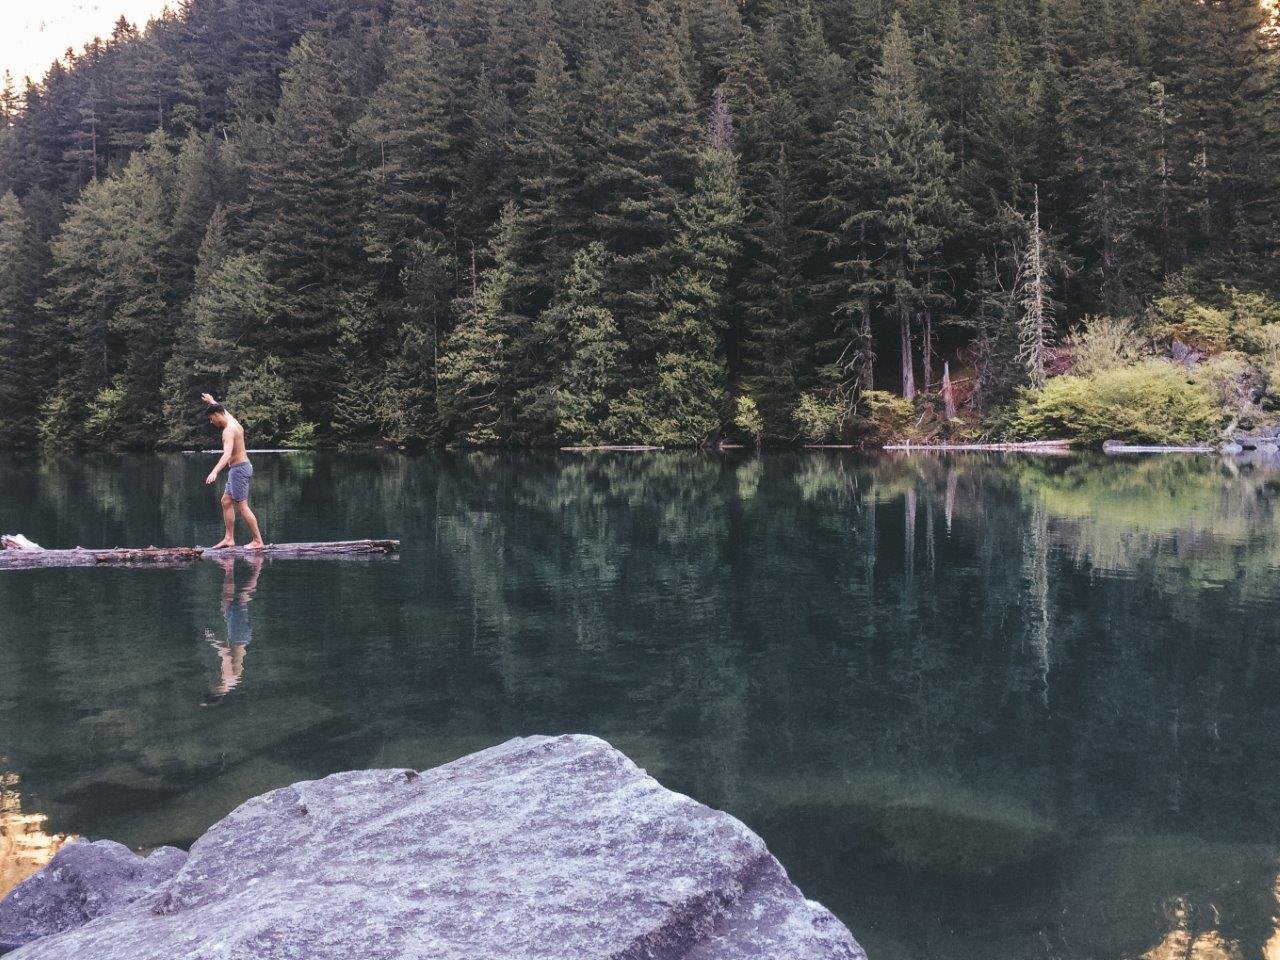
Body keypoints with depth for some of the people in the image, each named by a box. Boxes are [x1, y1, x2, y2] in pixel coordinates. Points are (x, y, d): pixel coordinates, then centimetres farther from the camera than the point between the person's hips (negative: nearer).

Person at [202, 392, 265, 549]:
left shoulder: (228, 431, -20)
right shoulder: (233, 421, 9)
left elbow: (227, 454, -35)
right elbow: (223, 411, 35)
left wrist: (214, 472, -46)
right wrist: (212, 401, 53)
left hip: (239, 469, -10)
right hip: (241, 467, 10)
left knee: (242, 506, -8)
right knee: (226, 501, 12)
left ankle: (257, 541, -6)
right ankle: (229, 538, 13)